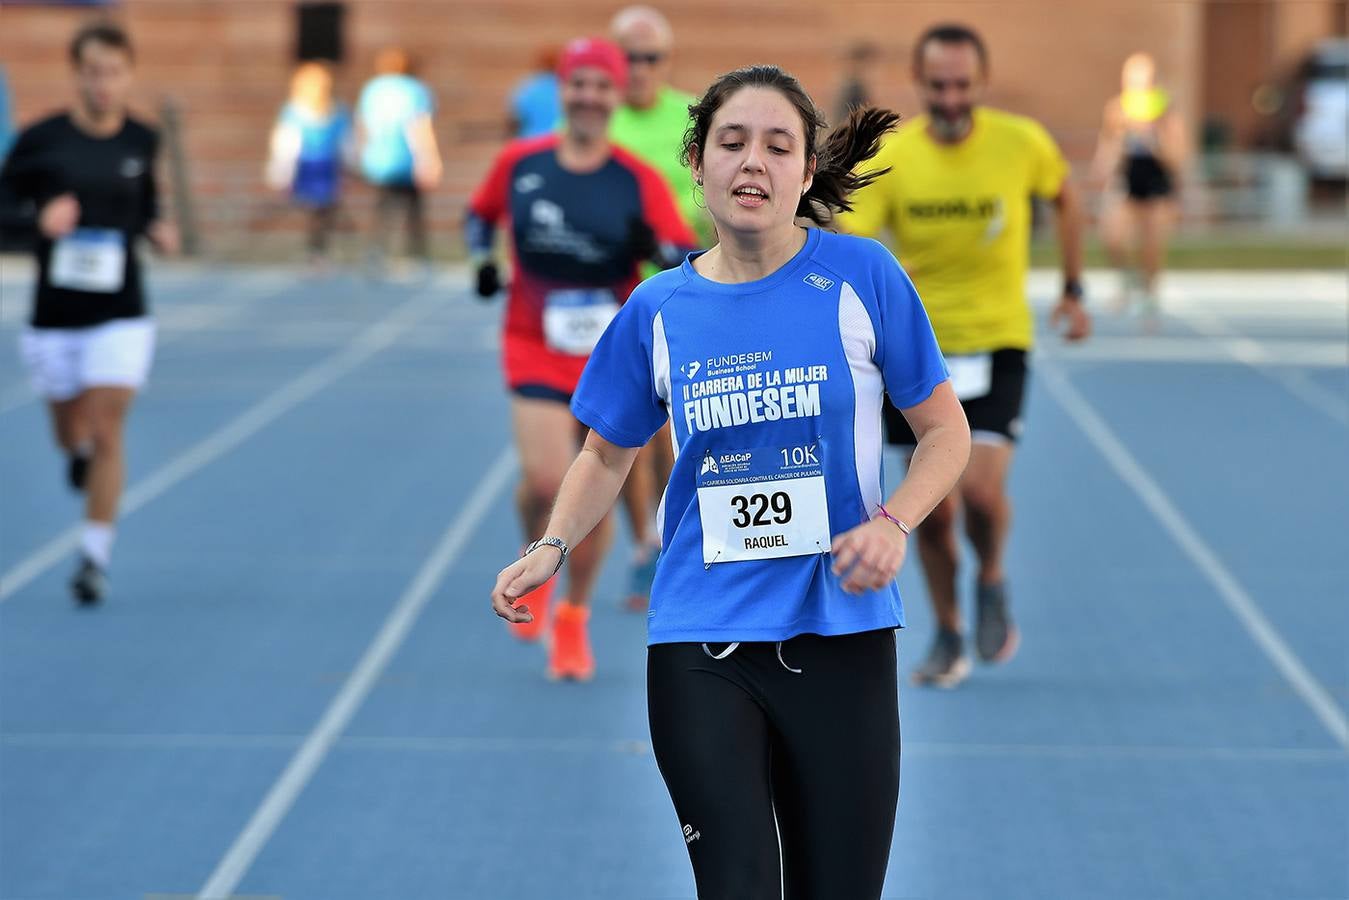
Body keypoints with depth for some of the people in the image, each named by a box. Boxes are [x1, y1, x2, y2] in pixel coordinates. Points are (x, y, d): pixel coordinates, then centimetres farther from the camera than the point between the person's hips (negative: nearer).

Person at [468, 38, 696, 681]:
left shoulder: (639, 181, -7)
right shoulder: (518, 163, -2)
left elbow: (687, 257, -12)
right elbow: (479, 214, 17)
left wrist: (658, 247, -33)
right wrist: (482, 262, 0)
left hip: (612, 356, 1)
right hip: (537, 350, 0)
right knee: (546, 482, -18)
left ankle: (572, 621, 27)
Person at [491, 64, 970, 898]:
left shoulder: (861, 276, -4)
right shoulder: (659, 310, 3)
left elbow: (946, 430, 4)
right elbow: (608, 454, 18)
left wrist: (893, 524, -14)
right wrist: (551, 549, 1)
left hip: (840, 640, -1)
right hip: (700, 650, 1)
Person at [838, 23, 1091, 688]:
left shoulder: (1022, 143, -9)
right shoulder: (890, 158, -11)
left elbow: (1064, 199, 12)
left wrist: (1074, 289, 12)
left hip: (997, 343, -1)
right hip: (916, 347, 1)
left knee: (981, 488, -18)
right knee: (932, 507, 4)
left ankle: (992, 581, 14)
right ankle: (948, 636, 26)